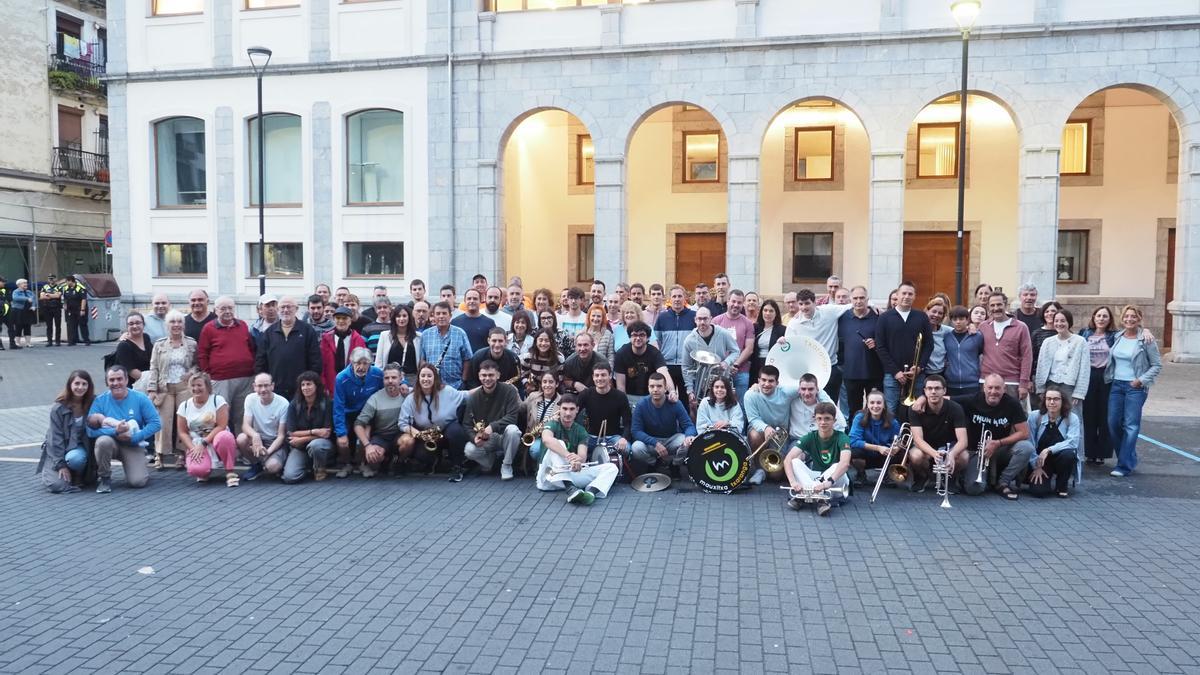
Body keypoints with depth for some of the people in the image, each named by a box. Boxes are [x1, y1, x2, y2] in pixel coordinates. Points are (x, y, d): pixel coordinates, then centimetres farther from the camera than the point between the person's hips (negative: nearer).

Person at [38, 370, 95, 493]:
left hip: (80, 447, 1)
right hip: (59, 450, -1)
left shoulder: (93, 403, -8)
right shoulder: (58, 408, -13)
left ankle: (77, 476, -1)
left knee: (75, 458, -36)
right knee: (57, 485, -20)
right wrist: (61, 464, -15)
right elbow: (56, 437, -11)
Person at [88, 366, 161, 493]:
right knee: (103, 441, -36)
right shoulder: (100, 401, -6)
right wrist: (114, 432, -29)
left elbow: (156, 423, -9)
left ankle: (136, 470, 18)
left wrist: (135, 437, -20)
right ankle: (104, 478, -10)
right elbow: (91, 430, -14)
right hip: (111, 442, 1)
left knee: (137, 482, -21)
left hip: (133, 445, -1)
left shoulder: (140, 398, -6)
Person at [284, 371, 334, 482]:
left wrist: (302, 439, -12)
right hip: (299, 448, 3)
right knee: (289, 477, -21)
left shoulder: (327, 403, -10)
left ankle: (320, 469, -6)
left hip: (322, 442, -2)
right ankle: (306, 466, 16)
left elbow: (327, 433, -12)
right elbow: (291, 433, -6)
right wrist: (314, 432, -17)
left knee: (315, 445, -39)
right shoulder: (294, 405, -3)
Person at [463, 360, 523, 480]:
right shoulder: (473, 397, -2)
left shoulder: (509, 390, -11)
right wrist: (474, 438, -24)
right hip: (484, 441, 2)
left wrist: (493, 426, -32)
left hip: (504, 436, -2)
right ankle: (491, 459, 6)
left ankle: (507, 465, -11)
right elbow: (467, 424, -3)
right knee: (469, 450, -28)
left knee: (512, 430, -35)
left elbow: (512, 417, -18)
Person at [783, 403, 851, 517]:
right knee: (795, 462, -23)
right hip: (814, 478, 3)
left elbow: (845, 463, -34)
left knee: (837, 467, -34)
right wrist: (793, 481, -39)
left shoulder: (841, 438, -14)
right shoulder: (810, 437, -7)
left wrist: (829, 482, -51)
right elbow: (787, 460, -20)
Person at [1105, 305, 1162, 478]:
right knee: (1113, 423, 4)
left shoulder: (1146, 340, -6)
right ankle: (1129, 458, 21)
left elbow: (1157, 365, -3)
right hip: (1116, 385, 5)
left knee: (1131, 425, -6)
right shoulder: (1117, 337, 7)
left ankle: (1124, 465, -2)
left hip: (1135, 387, -5)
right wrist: (1109, 377, 7)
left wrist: (1142, 380, -11)